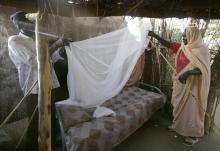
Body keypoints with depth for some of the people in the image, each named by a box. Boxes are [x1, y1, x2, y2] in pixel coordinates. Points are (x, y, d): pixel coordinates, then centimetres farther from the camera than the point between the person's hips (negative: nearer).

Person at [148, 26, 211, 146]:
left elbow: (204, 70, -24)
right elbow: (168, 44, 8)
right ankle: (178, 125, 40)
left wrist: (188, 73, -39)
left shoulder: (202, 49, -17)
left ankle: (194, 135, 21)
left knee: (191, 109, 3)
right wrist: (154, 35, 3)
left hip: (192, 85, -7)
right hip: (180, 83, 7)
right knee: (179, 106, 19)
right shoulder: (182, 47, 4)